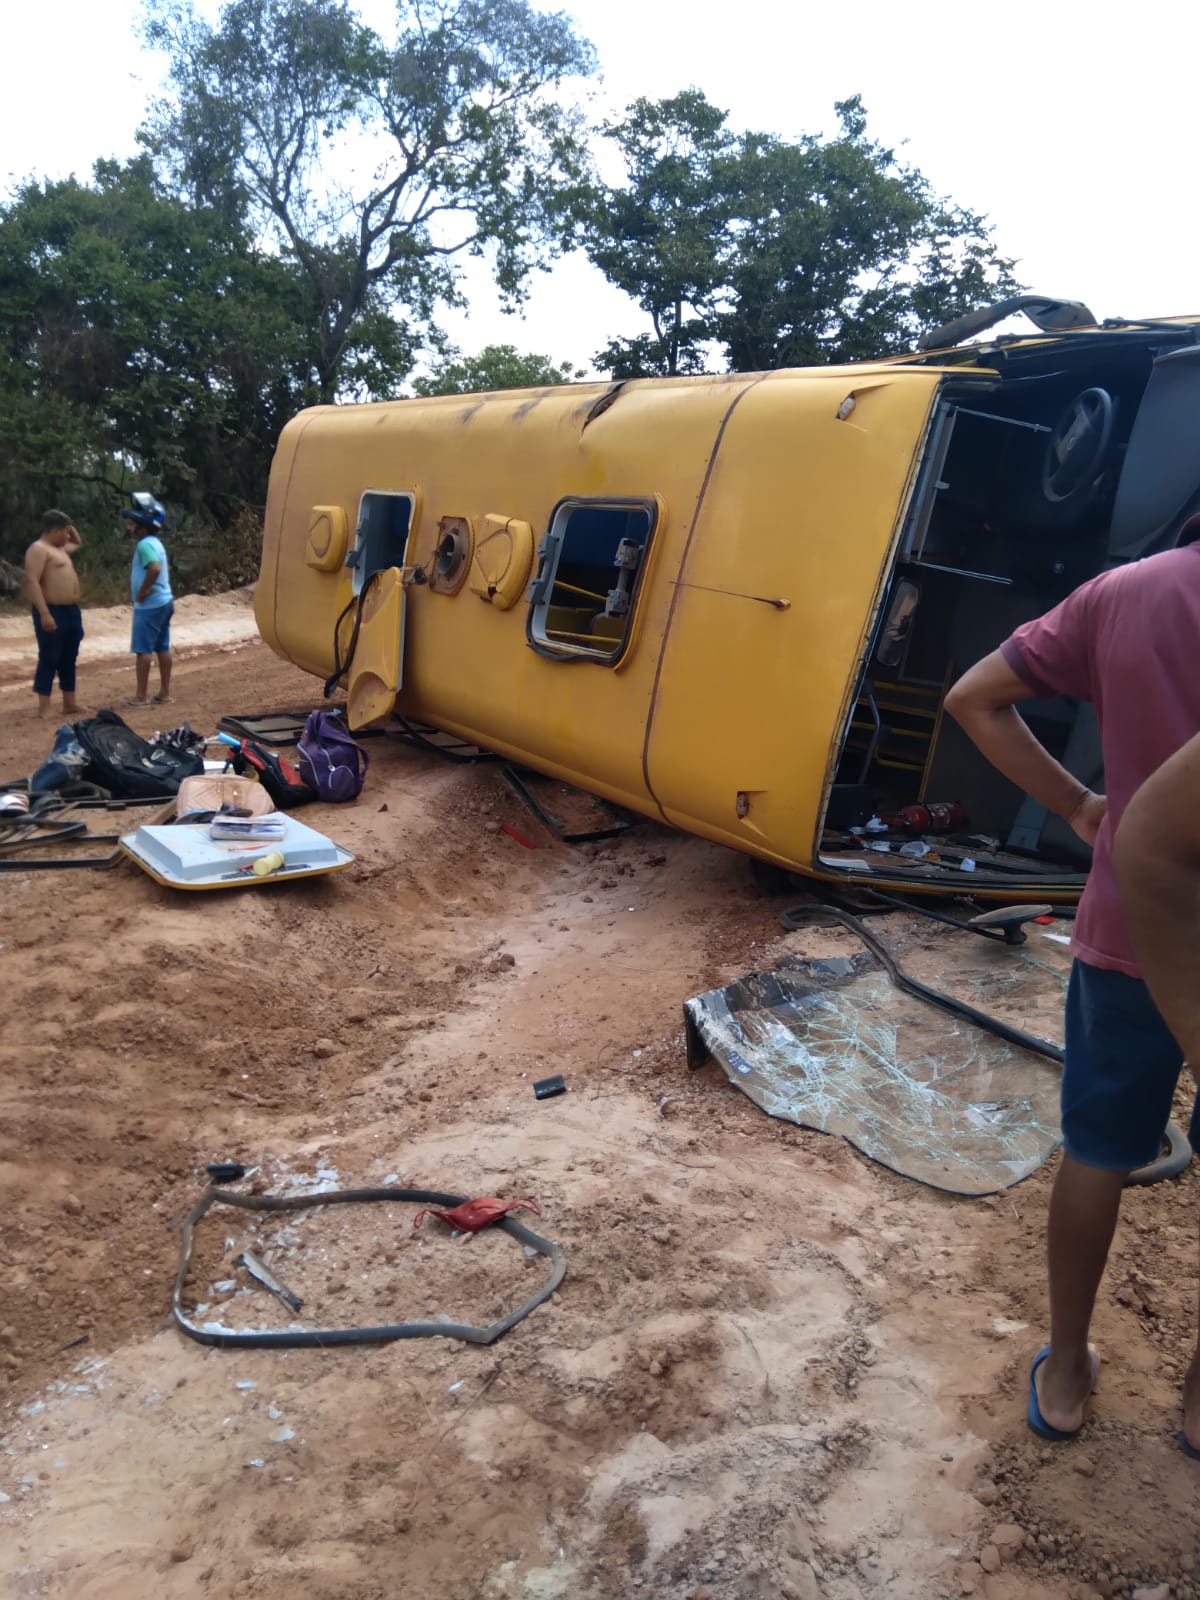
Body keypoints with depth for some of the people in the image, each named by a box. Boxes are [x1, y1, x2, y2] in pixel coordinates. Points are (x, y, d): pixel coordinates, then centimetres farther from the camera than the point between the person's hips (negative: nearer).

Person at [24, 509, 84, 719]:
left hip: (71, 611, 10)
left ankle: (69, 703, 19)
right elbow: (32, 581, -21)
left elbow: (78, 543, 42)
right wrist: (44, 614, -27)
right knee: (49, 659, -8)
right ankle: (44, 708, -7)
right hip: (52, 613, -10)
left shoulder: (59, 549, 19)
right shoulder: (38, 549, -11)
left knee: (69, 659, 13)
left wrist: (71, 528, 20)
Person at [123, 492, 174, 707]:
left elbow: (155, 568, -32)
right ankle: (165, 693, 14)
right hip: (164, 600, 9)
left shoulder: (145, 544, -16)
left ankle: (141, 696, -1)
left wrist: (142, 592, -20)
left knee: (143, 649, -4)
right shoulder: (155, 542, 14)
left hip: (149, 605, -9)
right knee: (162, 648, 10)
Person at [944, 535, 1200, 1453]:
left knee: (1098, 1155, 19)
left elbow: (974, 699, -1)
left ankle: (1066, 1374, 33)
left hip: (1126, 936, 2)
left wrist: (1079, 807, 3)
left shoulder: (1122, 594, -4)